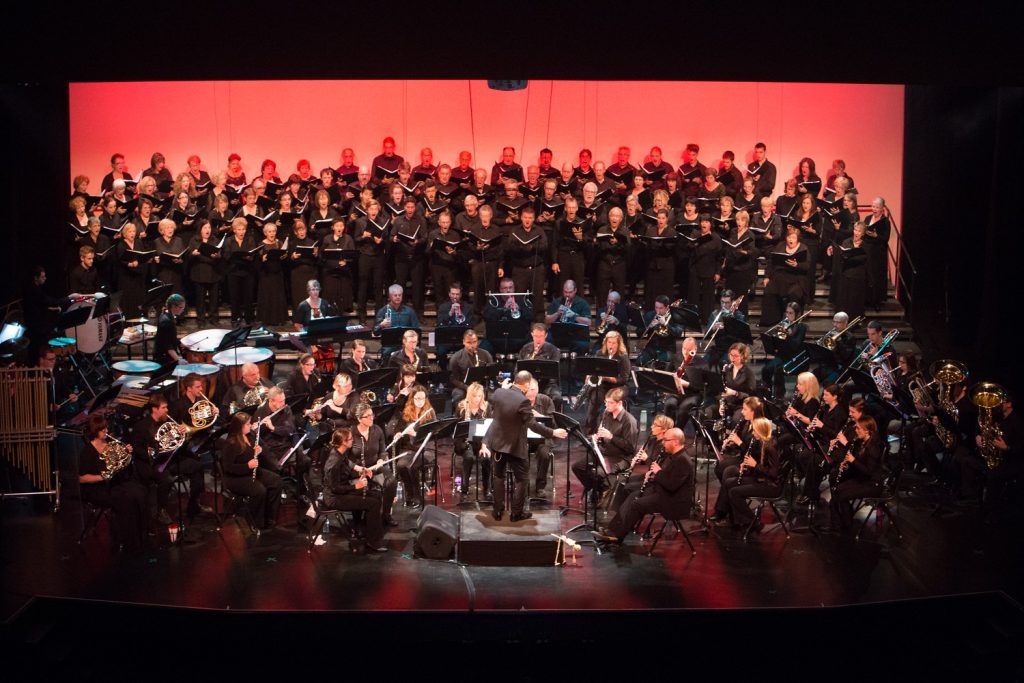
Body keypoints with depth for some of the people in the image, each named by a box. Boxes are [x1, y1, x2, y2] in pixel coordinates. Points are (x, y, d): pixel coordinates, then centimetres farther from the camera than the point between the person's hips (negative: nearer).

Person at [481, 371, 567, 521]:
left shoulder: (498, 392, -8)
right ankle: (517, 513, 16)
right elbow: (533, 424, -24)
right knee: (521, 479, 12)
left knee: (499, 476, 19)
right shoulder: (523, 401, -25)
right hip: (514, 446, -6)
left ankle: (498, 511, 23)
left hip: (497, 442, 6)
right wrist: (553, 432, -16)